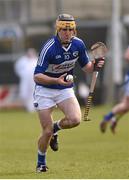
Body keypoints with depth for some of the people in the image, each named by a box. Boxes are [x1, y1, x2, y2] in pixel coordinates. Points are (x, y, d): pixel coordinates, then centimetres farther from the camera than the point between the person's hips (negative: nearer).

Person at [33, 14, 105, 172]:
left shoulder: (78, 44, -7)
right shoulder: (49, 48, -23)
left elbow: (85, 66, 8)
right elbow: (37, 76, -25)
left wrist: (94, 65, -14)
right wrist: (56, 80, -39)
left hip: (65, 89, 4)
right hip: (45, 90, -4)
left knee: (75, 119, -21)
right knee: (47, 132, -6)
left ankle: (55, 128, 13)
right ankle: (41, 162, 21)